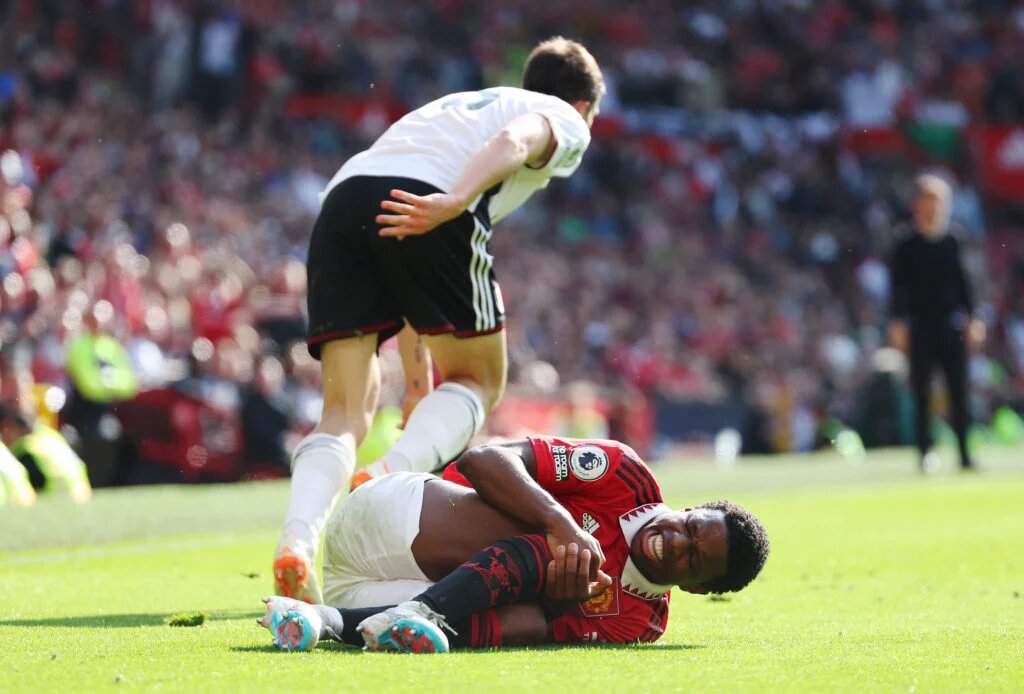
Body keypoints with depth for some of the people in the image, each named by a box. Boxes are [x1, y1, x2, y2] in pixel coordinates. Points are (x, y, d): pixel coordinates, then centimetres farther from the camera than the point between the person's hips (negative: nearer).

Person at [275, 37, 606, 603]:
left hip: (342, 196, 5)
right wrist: (451, 205, -21)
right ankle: (389, 475, -16)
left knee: (348, 408, 6)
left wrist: (419, 377, 40)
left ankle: (297, 540, -19)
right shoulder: (564, 120, 24)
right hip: (429, 196, -5)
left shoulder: (457, 105, 43)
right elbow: (513, 141, -2)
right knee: (478, 380, 12)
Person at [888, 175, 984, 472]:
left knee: (959, 390, 1)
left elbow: (961, 281, 13)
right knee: (922, 391, -1)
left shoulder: (951, 241, 8)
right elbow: (898, 286, -1)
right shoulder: (907, 245, -1)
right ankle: (926, 453, 3)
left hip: (952, 325, 3)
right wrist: (897, 323, -8)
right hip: (920, 327, -3)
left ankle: (964, 454, 4)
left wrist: (971, 317, 10)